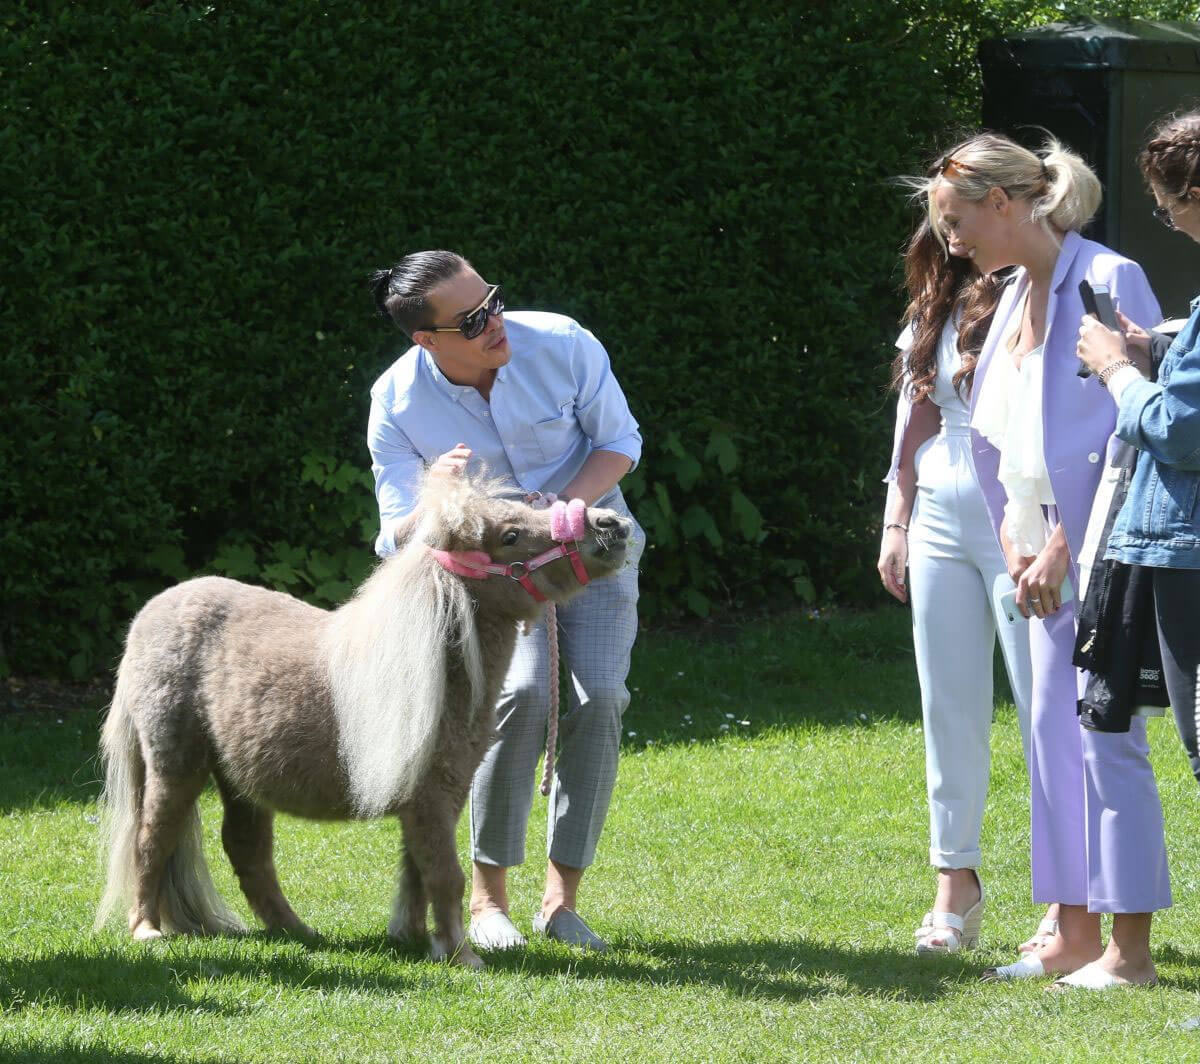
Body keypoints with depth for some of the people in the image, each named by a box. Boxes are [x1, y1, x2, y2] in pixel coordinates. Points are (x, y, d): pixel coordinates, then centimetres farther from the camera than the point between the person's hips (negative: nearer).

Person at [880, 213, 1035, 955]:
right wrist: (897, 523, 13)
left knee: (1046, 707, -6)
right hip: (939, 521, 6)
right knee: (951, 708, 8)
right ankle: (957, 882, 15)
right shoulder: (934, 313, 14)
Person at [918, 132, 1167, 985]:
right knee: (1053, 732, 9)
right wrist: (1015, 544, 6)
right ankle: (1076, 934, 14)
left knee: (1106, 737, -8)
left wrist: (1066, 546, -15)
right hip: (1047, 556, 9)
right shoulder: (1014, 297, 14)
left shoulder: (1109, 282, -12)